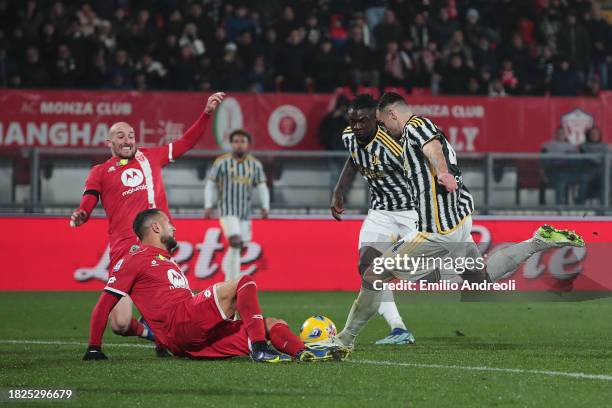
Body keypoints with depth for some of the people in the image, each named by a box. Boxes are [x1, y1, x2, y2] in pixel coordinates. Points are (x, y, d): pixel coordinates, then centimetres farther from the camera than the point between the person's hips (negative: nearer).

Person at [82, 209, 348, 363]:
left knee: (273, 324, 0)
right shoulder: (135, 260, 7)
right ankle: (259, 349, -36)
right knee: (245, 283, -18)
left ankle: (304, 352, -30)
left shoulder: (168, 263, 35)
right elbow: (105, 304, 2)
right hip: (180, 323, -9)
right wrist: (94, 349, -2)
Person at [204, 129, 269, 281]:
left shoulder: (255, 164, 6)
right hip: (227, 211, -4)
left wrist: (265, 207, -7)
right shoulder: (222, 162, -3)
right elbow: (210, 185, 2)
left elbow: (262, 188, 8)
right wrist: (208, 206, -8)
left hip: (245, 212, 4)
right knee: (236, 241, -21)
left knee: (236, 249, 6)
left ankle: (229, 282, 17)